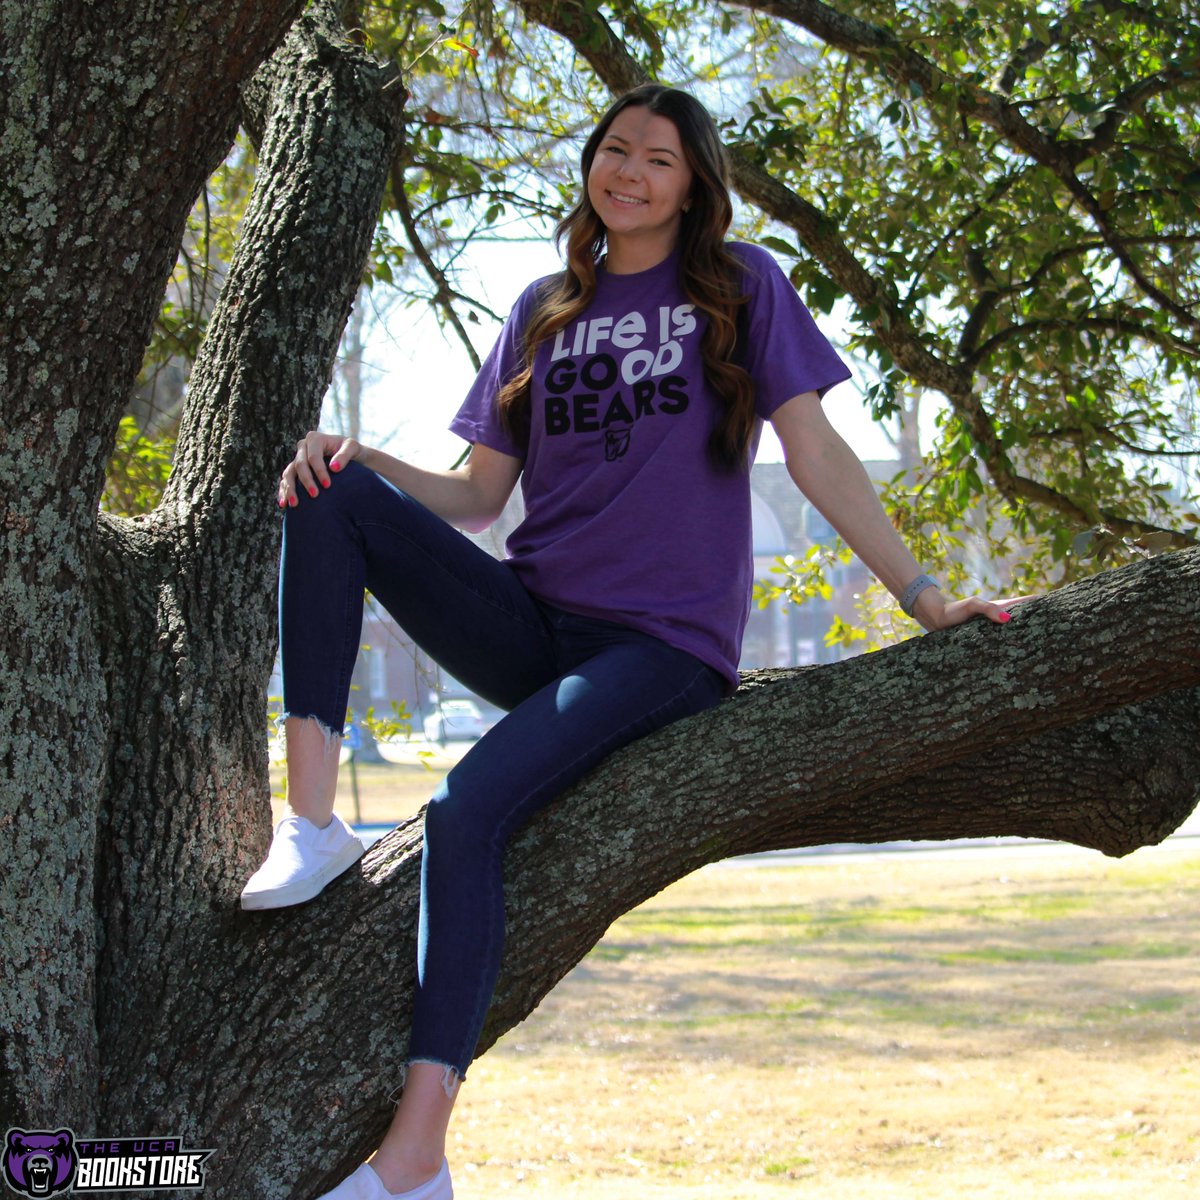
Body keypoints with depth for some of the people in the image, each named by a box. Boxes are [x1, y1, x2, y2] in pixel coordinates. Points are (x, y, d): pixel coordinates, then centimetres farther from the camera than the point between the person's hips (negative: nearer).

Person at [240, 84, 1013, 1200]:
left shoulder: (739, 284, 5)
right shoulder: (545, 309, 15)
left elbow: (816, 455, 1)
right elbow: (478, 493, 12)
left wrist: (923, 594, -8)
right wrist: (359, 460, -7)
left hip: (662, 644, -5)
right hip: (530, 624, 5)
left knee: (467, 806, -30)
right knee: (333, 494, -17)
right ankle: (312, 818, -24)